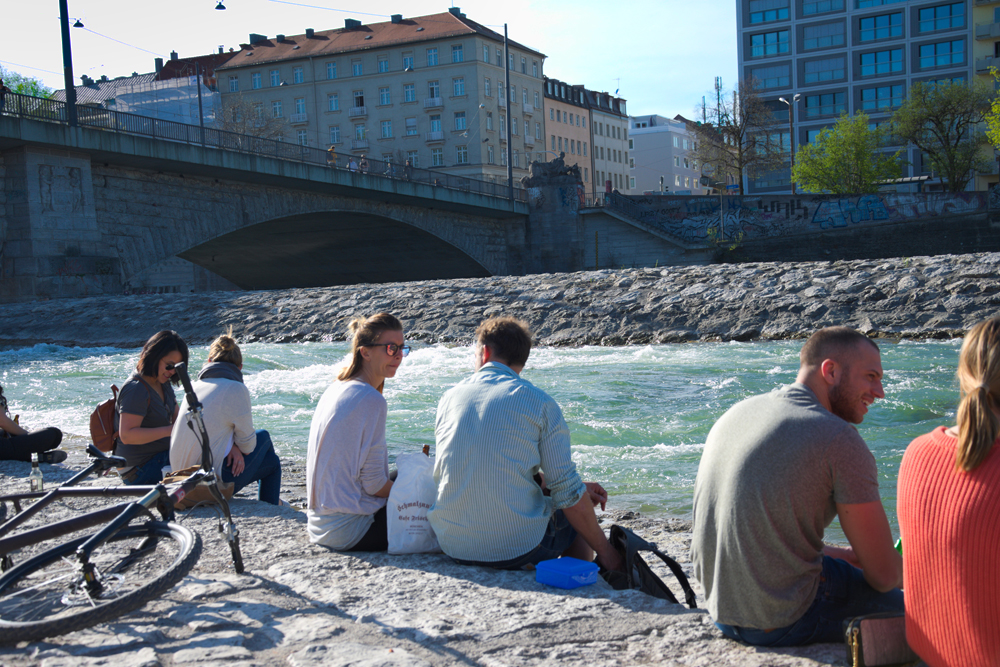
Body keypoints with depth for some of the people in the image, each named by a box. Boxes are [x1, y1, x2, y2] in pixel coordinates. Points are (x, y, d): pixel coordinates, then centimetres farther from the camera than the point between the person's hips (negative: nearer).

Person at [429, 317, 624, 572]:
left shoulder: (449, 398, 7)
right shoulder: (539, 403, -6)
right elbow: (568, 494, -10)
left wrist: (578, 488, 18)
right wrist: (605, 550, 4)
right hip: (518, 550, -4)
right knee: (578, 517, 27)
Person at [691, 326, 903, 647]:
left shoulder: (735, 413, 7)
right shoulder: (840, 439, -16)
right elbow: (883, 576, -11)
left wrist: (847, 554, 21)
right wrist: (906, 568, 13)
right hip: (785, 623, -7)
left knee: (841, 559, 31)